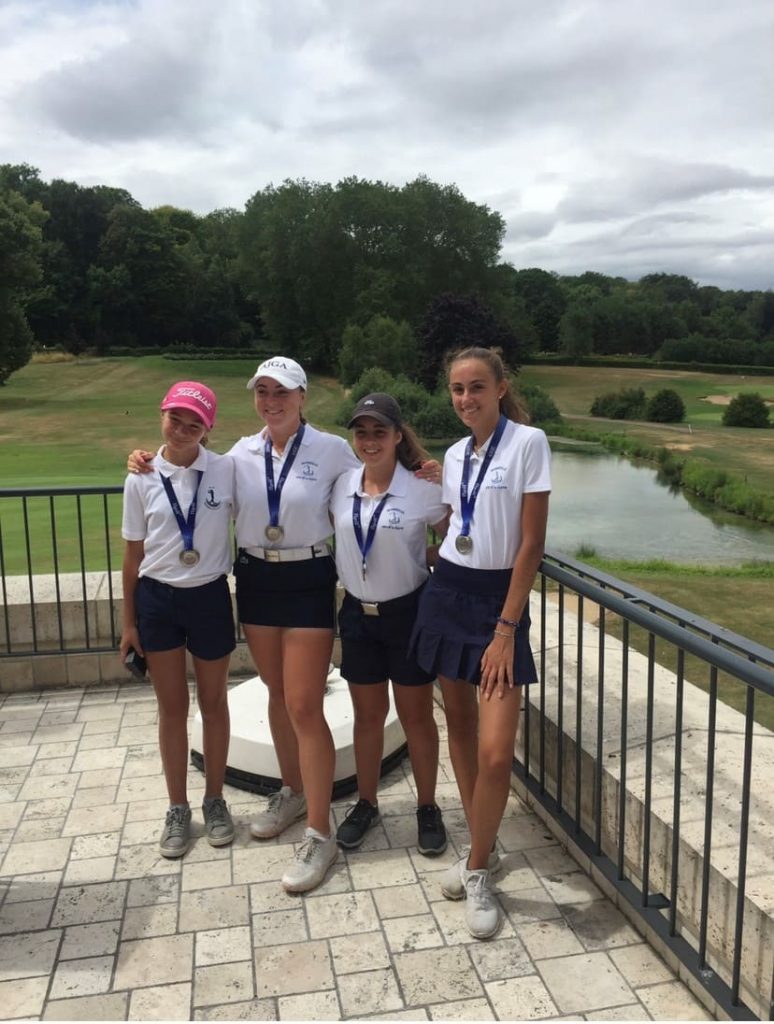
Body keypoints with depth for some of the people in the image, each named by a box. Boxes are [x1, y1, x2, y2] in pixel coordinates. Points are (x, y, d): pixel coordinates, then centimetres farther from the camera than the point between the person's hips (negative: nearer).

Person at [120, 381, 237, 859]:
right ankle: (178, 810, 29)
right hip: (157, 600, 1)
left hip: (209, 597, -1)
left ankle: (215, 801, 32)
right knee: (172, 708, 12)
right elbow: (134, 555, 2)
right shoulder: (141, 481, -4)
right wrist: (128, 622, 5)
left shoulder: (227, 471, -9)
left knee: (213, 703, 13)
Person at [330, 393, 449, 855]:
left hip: (408, 612, -3)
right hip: (358, 613, 3)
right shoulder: (342, 487, -1)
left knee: (417, 716, 10)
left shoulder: (424, 490, -13)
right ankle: (366, 804, 32)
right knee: (368, 715, 16)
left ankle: (428, 808, 27)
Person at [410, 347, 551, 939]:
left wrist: (506, 630, -14)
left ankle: (478, 870, 14)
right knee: (459, 722, 13)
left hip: (500, 598, -6)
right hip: (446, 591, 6)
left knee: (496, 751, -10)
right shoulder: (455, 456, 8)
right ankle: (482, 846, 32)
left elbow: (531, 544, -13)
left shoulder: (528, 443, -10)